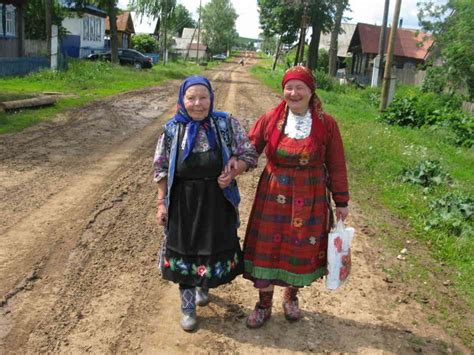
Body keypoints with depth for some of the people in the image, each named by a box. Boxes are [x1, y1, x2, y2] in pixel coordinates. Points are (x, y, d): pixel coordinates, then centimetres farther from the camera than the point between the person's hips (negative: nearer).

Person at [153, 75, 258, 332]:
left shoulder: (226, 124, -5)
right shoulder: (172, 129, -3)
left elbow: (249, 155, -1)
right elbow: (161, 169, 3)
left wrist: (232, 172, -19)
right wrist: (162, 202, 0)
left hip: (217, 201, 0)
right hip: (183, 203, 0)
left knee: (216, 247, 13)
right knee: (184, 249, 9)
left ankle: (203, 286, 46)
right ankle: (188, 307, 30)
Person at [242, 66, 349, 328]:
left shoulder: (326, 124, -6)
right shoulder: (270, 119, -5)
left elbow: (336, 166, 0)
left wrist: (341, 201, 3)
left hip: (309, 200, 0)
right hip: (273, 197, 1)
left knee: (301, 251, 13)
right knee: (266, 250, 9)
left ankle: (291, 297, 41)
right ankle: (264, 305, 30)